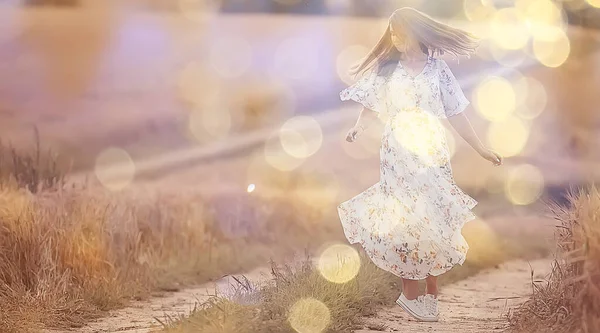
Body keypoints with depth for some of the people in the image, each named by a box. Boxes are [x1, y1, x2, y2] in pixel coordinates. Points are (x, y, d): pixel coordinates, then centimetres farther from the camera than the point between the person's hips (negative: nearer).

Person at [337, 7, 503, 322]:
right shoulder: (385, 69, 5)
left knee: (434, 219, -1)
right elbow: (371, 107, 1)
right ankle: (410, 292, 4)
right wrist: (358, 127, -21)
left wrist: (481, 148, 3)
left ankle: (431, 292, 8)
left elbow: (456, 115, 6)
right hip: (398, 156, 0)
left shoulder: (437, 69, 3)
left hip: (432, 154, 0)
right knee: (402, 221, -3)